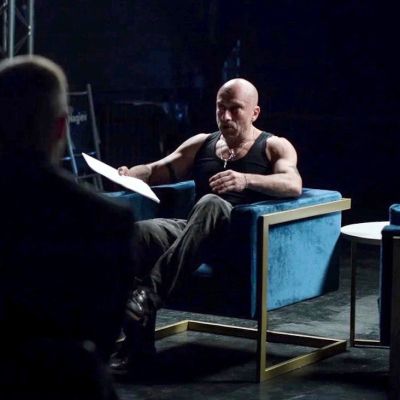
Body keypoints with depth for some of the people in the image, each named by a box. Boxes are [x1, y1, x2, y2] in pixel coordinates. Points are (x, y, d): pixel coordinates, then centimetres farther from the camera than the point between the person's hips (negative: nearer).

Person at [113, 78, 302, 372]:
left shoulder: (274, 147, 9)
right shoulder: (201, 144, 24)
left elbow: (293, 185, -11)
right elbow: (159, 170, 21)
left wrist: (246, 179, -30)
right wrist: (131, 174, -3)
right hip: (194, 233, 4)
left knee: (211, 204, -39)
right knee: (137, 232, -29)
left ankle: (150, 294, -45)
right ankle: (136, 342, -30)